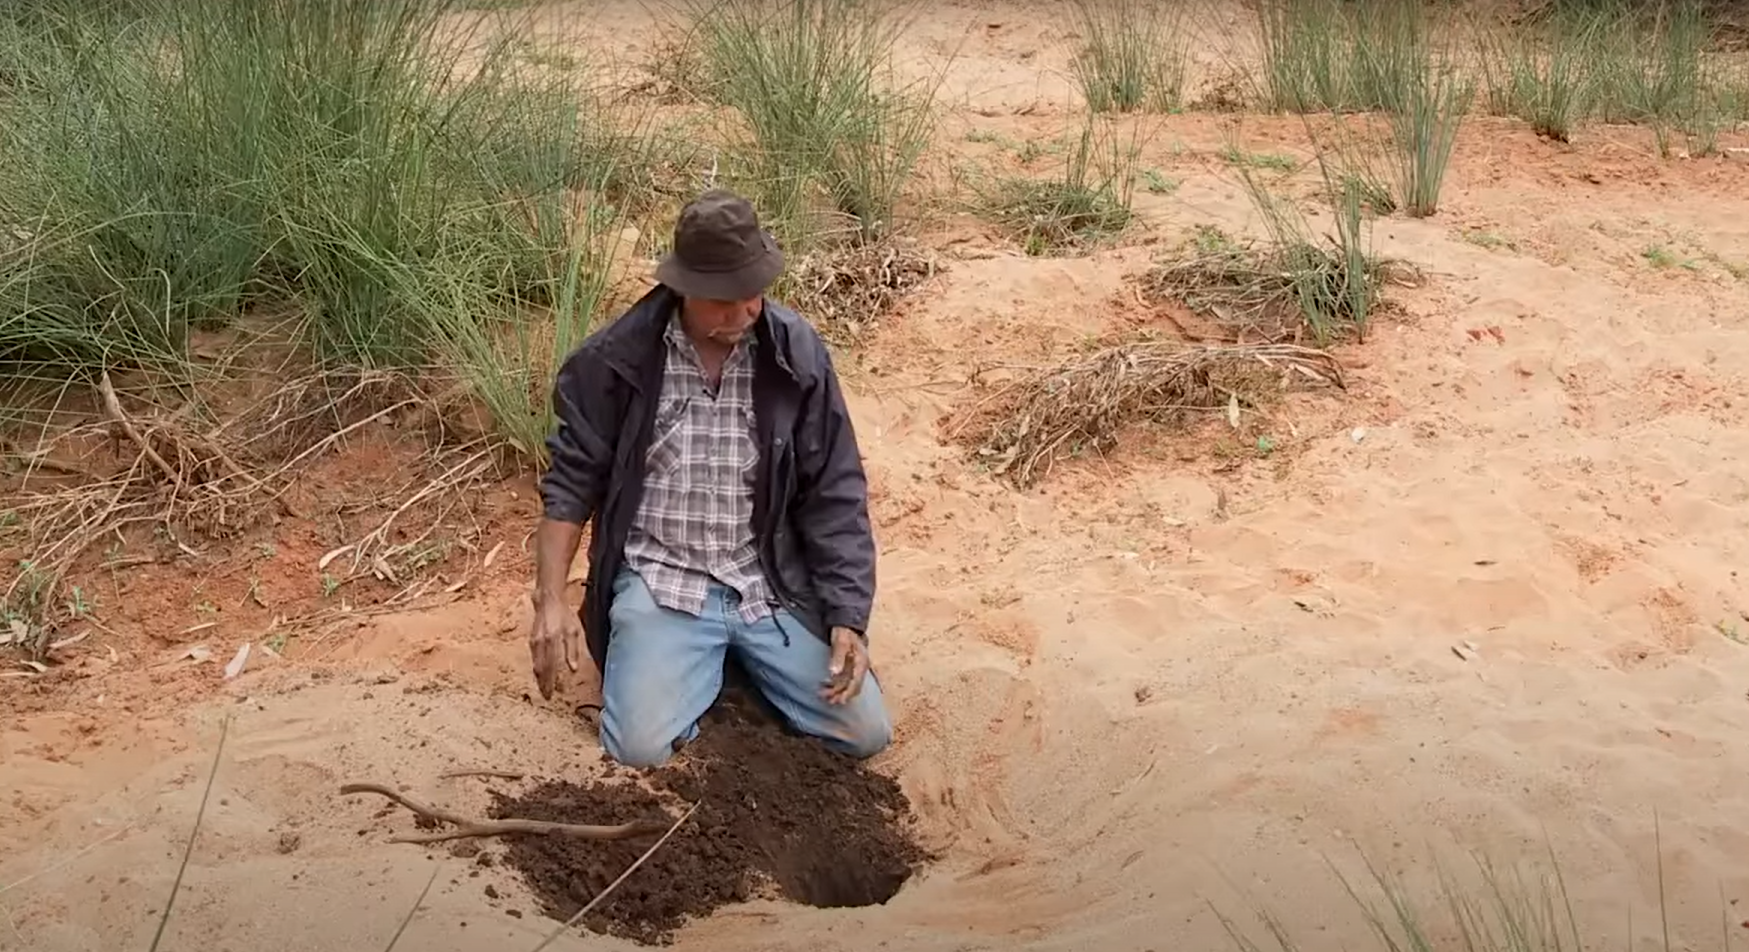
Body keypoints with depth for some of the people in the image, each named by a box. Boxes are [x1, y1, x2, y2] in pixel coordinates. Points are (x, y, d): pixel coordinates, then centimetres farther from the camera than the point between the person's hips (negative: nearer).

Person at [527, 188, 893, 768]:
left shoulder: (797, 355, -7)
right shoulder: (617, 359, -10)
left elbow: (834, 495, -3)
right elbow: (573, 481, -1)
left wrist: (848, 618, -11)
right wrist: (550, 600, -11)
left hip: (771, 582, 2)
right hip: (661, 580, -1)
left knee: (866, 732, -6)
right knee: (640, 745, -21)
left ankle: (741, 649, 19)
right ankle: (705, 658, 12)